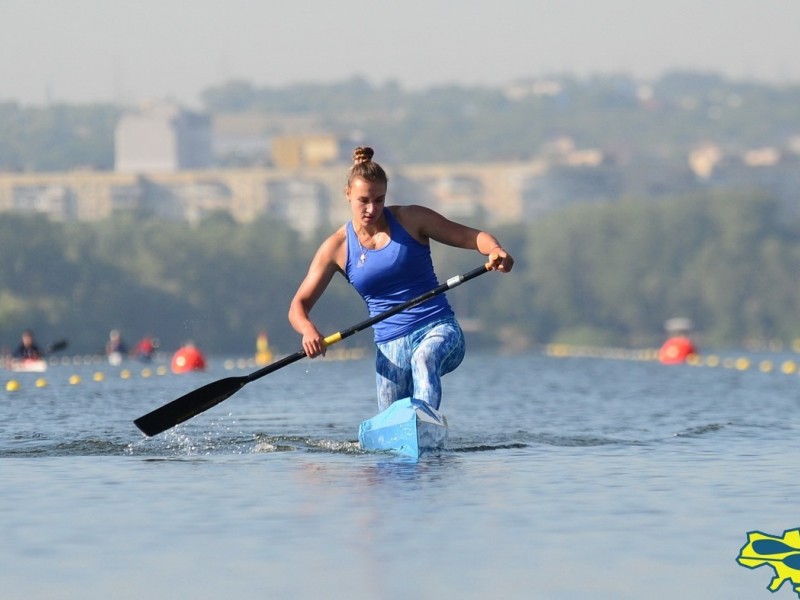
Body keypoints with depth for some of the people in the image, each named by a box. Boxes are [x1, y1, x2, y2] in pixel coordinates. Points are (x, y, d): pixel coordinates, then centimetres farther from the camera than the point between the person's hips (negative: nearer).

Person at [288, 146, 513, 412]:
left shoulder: (411, 220, 1)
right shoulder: (337, 247, 4)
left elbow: (472, 237, 2)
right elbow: (299, 305, 4)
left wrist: (495, 250, -22)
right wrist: (308, 329, -20)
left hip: (439, 329, -2)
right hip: (390, 346, 2)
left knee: (424, 358, -37)